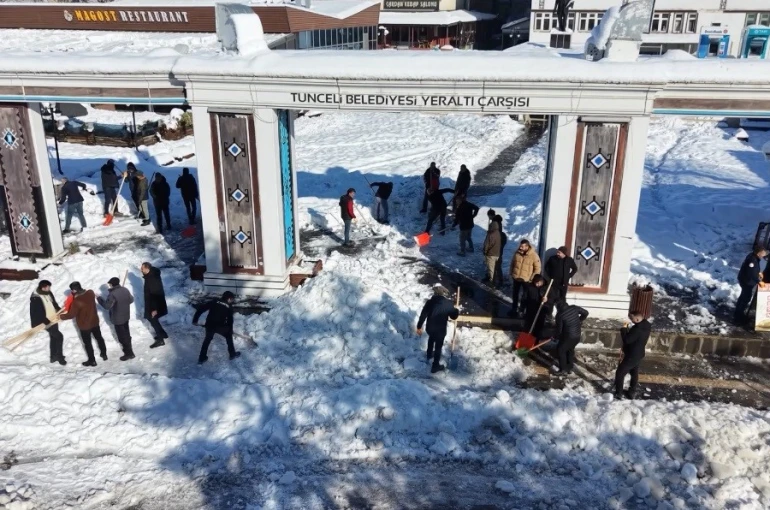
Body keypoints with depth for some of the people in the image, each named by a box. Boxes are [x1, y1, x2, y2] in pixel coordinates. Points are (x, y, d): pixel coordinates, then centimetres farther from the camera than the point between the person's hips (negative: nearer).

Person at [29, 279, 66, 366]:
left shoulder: (49, 294, 2)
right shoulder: (35, 298, -21)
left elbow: (54, 304, 17)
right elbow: (35, 312, -22)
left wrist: (60, 310, 3)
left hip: (54, 319, 8)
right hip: (47, 321, -8)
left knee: (53, 337, 19)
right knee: (59, 336, -9)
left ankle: (53, 356, 34)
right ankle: (59, 356, 3)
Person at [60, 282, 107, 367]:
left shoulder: (76, 301, -30)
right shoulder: (90, 293, -12)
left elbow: (71, 315, -21)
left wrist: (61, 317, -6)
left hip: (84, 325, -6)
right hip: (95, 321, 6)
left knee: (87, 343, 13)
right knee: (99, 338, 25)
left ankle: (92, 361, 25)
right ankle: (104, 354, 40)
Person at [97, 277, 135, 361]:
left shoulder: (113, 294, -26)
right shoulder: (125, 290, -4)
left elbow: (107, 306, -22)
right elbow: (131, 300, 6)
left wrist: (99, 298, -11)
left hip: (118, 319, -8)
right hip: (126, 316, 8)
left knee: (122, 336, 5)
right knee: (126, 333, 23)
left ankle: (129, 353, 11)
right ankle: (129, 350, 38)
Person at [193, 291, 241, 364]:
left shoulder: (214, 302, 10)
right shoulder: (229, 307, 7)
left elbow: (200, 309, 4)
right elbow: (230, 320, 12)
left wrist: (195, 320, 10)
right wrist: (230, 330, 27)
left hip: (210, 325, 2)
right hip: (220, 326, -2)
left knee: (207, 339, 26)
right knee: (229, 336, 25)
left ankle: (201, 358, 27)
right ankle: (232, 354, 32)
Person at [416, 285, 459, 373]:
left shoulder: (430, 302, -13)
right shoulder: (448, 304, -18)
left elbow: (423, 315, -9)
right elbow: (454, 316, -4)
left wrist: (419, 327, 3)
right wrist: (457, 311, 18)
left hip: (429, 328, 3)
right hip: (440, 330, -3)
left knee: (431, 339, 33)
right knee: (438, 347, 16)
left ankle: (429, 355, 57)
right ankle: (435, 366, 27)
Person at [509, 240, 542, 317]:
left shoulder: (534, 255, -19)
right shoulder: (517, 253, -6)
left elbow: (537, 268, -13)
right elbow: (512, 263, 10)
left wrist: (532, 279, -15)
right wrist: (511, 274, 8)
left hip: (526, 280, -4)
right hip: (516, 278, 4)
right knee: (515, 294, 17)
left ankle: (522, 310, 23)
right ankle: (514, 309, 32)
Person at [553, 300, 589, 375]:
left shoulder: (560, 315, -16)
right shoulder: (574, 308, -3)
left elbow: (559, 329, -10)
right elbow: (585, 312, 10)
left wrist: (556, 337, 9)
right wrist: (579, 321, 24)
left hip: (568, 337, -7)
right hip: (577, 336, 7)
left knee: (560, 351, 10)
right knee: (570, 350, 25)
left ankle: (563, 370, 10)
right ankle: (570, 368, 32)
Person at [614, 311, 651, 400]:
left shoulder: (637, 329, -32)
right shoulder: (646, 326, 0)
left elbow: (627, 340, -28)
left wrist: (623, 329, -17)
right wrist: (628, 330, -2)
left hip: (631, 356, -9)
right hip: (639, 355, 9)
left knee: (620, 373, 4)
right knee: (634, 373, 22)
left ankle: (618, 393, 12)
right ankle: (632, 393, 34)